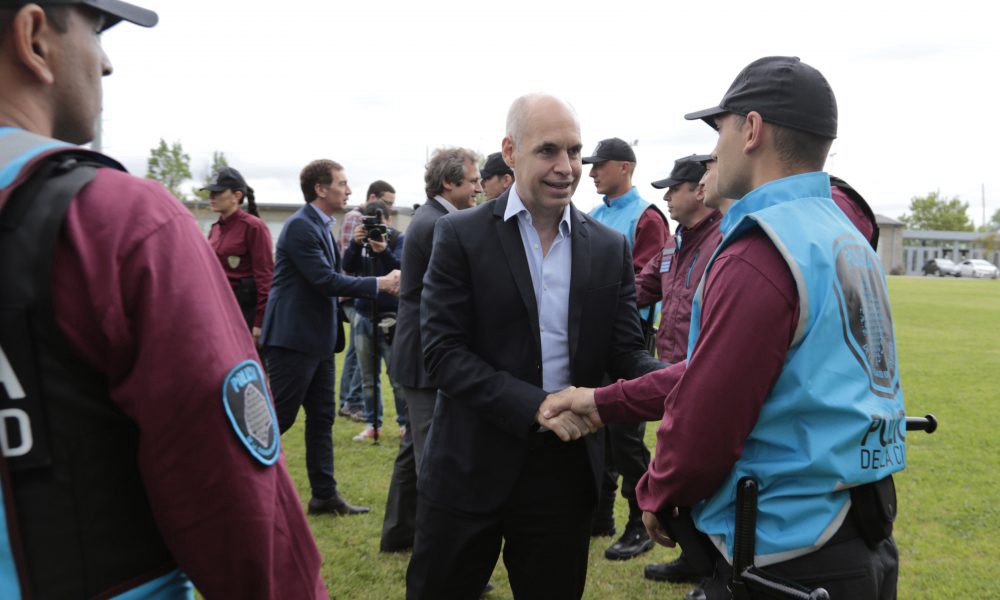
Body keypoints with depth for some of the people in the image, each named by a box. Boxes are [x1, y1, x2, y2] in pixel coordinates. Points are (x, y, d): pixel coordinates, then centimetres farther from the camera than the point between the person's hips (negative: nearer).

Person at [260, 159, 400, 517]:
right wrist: (379, 284, -19)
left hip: (318, 338, 10)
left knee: (321, 418, 12)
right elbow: (324, 279, -22)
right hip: (293, 337, -10)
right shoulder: (300, 226, -16)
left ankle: (325, 495, 19)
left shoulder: (322, 226, 14)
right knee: (278, 418, -3)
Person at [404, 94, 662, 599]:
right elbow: (442, 350, -11)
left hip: (565, 473, 3)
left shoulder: (610, 249, 4)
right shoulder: (460, 235, -5)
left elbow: (625, 352, 1)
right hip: (471, 467, -2)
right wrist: (534, 406, -22)